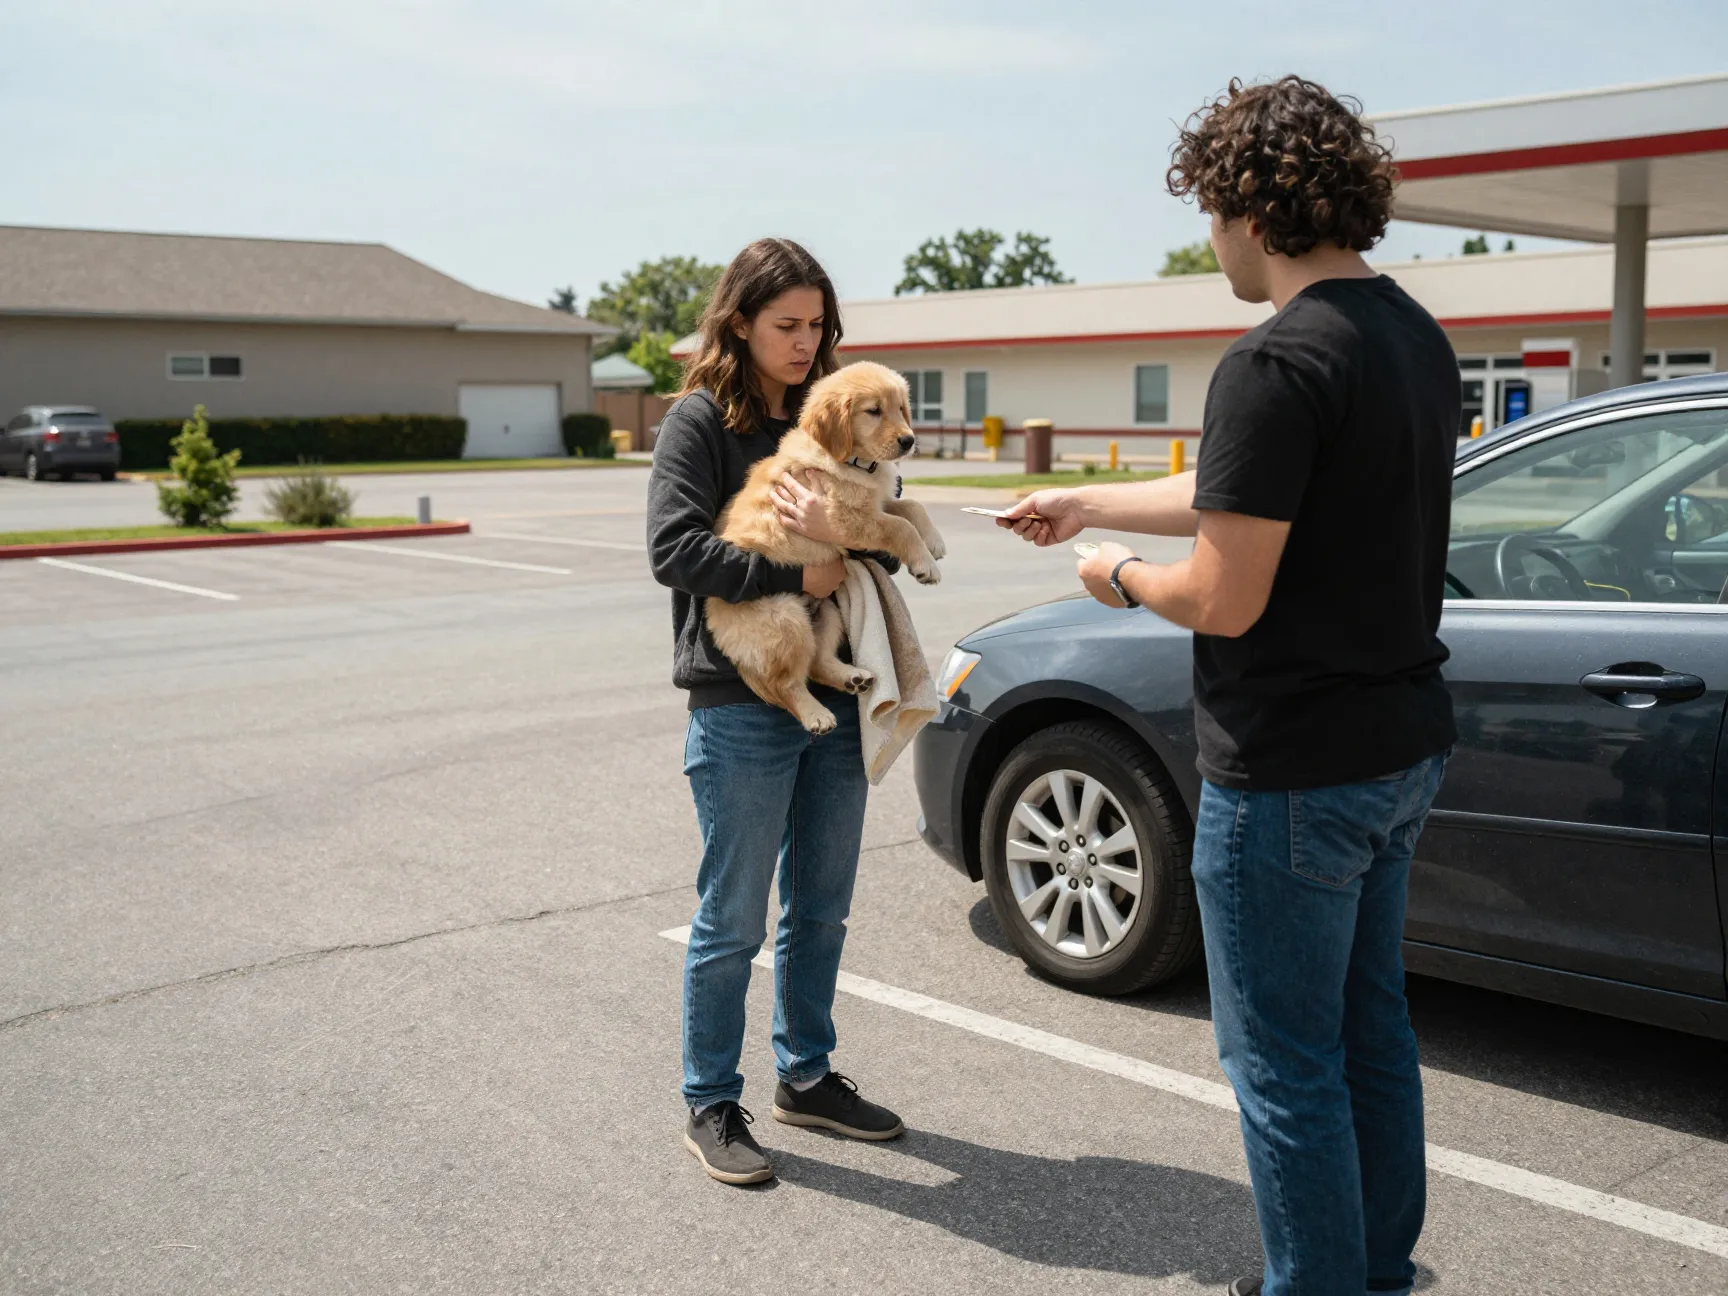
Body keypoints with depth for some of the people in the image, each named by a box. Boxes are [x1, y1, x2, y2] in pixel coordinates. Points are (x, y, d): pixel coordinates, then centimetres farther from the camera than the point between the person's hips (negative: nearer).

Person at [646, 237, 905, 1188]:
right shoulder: (700, 420, -4)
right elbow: (674, 550, -16)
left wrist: (843, 534, -14)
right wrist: (800, 575, -19)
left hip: (835, 694, 6)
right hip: (742, 706, -6)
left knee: (821, 910, 16)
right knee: (733, 921, 3)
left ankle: (806, 1076, 32)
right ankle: (710, 1106, 17)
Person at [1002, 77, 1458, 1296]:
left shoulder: (1278, 363, -22)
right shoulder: (1416, 338, 8)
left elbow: (1223, 600, -22)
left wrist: (1119, 578, -2)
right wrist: (1085, 502, 25)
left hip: (1291, 772, -10)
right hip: (1404, 746, 10)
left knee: (1286, 1064, 5)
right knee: (1369, 1025, 22)